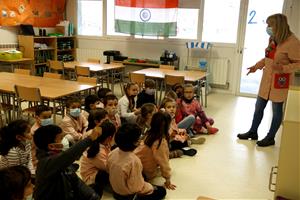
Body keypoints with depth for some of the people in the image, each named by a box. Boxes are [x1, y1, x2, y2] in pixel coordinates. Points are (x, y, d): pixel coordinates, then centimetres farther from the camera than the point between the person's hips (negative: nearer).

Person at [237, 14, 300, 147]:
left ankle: (271, 138, 23)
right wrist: (257, 66, 12)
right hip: (267, 79, 7)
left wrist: (283, 68, -29)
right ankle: (253, 132, 31)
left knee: (276, 110, 8)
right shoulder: (273, 39, 5)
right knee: (259, 107, 15)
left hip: (280, 82, -7)